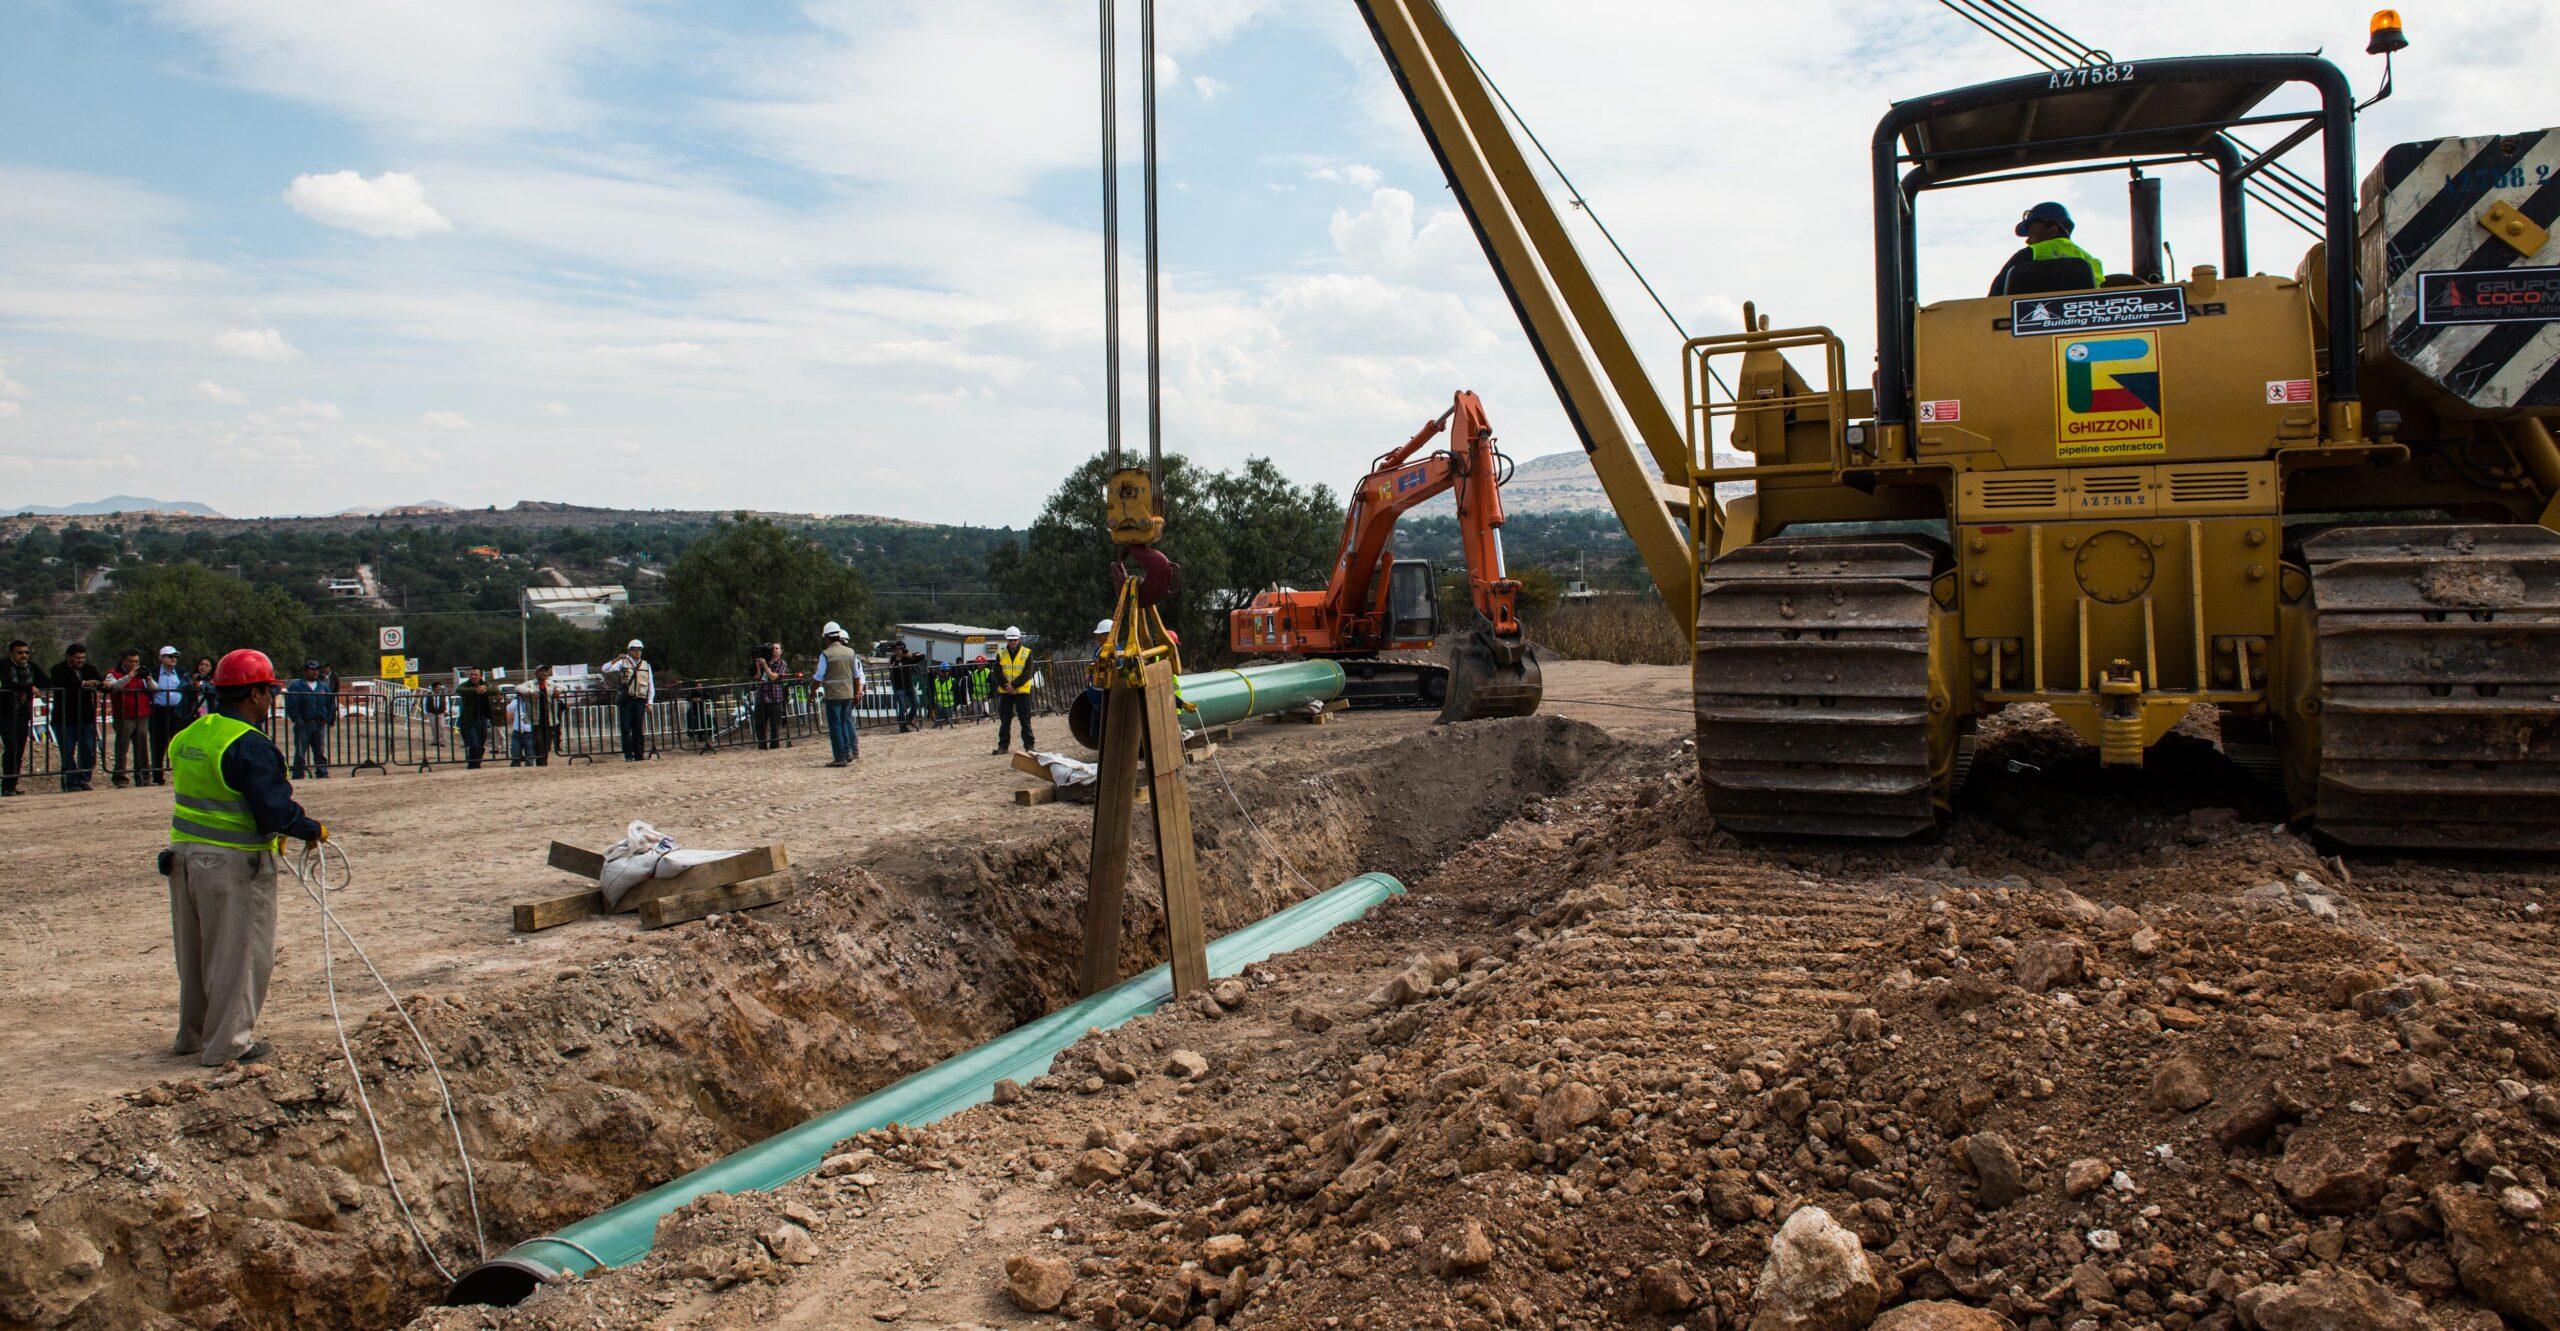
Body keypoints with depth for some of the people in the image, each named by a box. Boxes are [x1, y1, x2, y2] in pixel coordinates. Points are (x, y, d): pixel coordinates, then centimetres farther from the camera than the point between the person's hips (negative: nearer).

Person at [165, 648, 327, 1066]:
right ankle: (228, 1043, 11)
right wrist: (313, 829, -7)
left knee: (194, 953, 20)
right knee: (239, 954, 4)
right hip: (234, 864, -8)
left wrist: (271, 831, 18)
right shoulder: (250, 745, -20)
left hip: (185, 856, 9)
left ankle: (192, 1035, 33)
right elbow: (275, 810, -24)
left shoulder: (187, 737, 8)